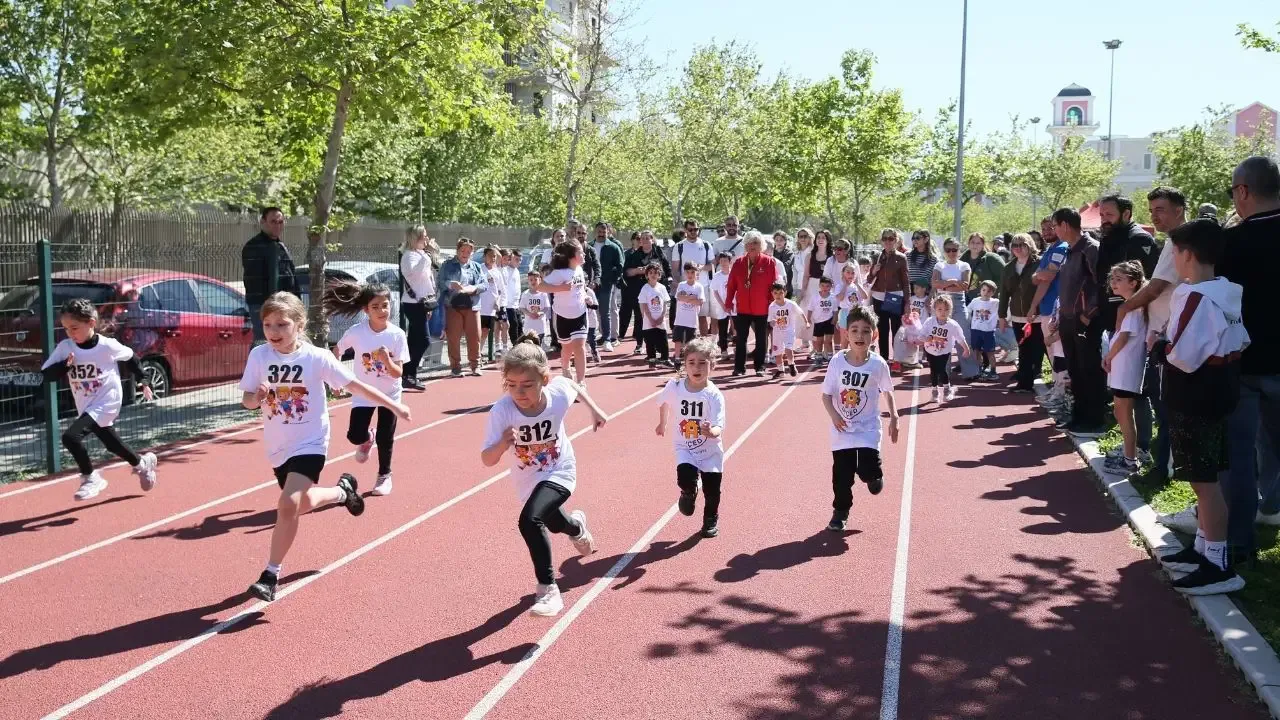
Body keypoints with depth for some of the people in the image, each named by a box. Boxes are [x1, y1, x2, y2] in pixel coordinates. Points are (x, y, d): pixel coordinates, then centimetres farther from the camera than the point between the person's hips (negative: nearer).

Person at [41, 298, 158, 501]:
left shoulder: (107, 345, -14)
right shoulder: (64, 347, -5)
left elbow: (130, 358, 4)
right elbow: (46, 375, -6)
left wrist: (143, 381, 9)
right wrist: (64, 365, -24)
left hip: (107, 402, -6)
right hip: (87, 408, 6)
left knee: (70, 436, -22)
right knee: (113, 445, 18)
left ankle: (90, 478, -3)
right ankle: (143, 463, 46)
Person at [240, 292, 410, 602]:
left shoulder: (316, 358, -15)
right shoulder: (259, 356, -9)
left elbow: (355, 385, -7)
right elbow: (247, 400, -4)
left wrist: (393, 406, -3)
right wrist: (257, 397, -28)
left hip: (309, 444, -4)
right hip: (277, 447, 5)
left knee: (288, 505, -22)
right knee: (301, 503, 20)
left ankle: (271, 574, -5)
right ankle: (343, 490, 52)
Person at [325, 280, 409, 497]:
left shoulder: (397, 335, -18)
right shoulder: (356, 332, -18)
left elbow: (398, 373, -19)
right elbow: (337, 351, 2)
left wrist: (386, 360, -37)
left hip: (389, 394, 0)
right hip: (363, 393, 0)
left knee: (385, 438, 6)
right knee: (355, 436, -8)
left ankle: (384, 475, 31)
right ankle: (366, 441, 30)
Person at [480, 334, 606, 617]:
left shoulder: (558, 393, -29)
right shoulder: (501, 411, -32)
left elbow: (574, 386, -3)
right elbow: (487, 460, -32)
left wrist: (594, 408, 7)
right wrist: (503, 444, -51)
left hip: (559, 472, -3)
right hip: (528, 480, 3)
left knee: (529, 520, -28)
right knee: (552, 523, 29)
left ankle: (548, 589, -11)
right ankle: (577, 526, 67)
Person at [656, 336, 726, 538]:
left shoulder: (714, 395, -20)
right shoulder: (674, 387, -13)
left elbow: (719, 428, -27)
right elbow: (663, 402, 12)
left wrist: (711, 431, -49)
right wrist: (663, 423, 25)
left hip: (710, 450, -1)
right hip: (684, 447, 1)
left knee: (712, 491, 6)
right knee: (686, 478, -23)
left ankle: (711, 519, 36)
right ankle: (689, 493, 14)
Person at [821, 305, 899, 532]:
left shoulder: (878, 364, -9)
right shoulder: (837, 361, -9)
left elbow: (887, 392, 6)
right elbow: (826, 394, -5)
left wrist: (894, 418, 2)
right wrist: (833, 415, -21)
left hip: (868, 428, -1)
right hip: (842, 428, 1)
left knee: (868, 470, -14)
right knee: (842, 473, 5)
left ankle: (874, 475, 24)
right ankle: (840, 512, 25)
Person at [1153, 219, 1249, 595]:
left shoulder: (1194, 296, -21)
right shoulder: (1227, 292, 9)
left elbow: (1182, 355, -25)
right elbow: (1241, 342, 15)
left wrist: (1165, 352, -6)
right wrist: (1218, 359, 10)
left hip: (1195, 398, -10)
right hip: (1217, 392, 10)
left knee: (1203, 480, -4)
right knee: (1206, 477, 16)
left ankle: (1219, 565, 1)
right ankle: (1204, 548, 26)